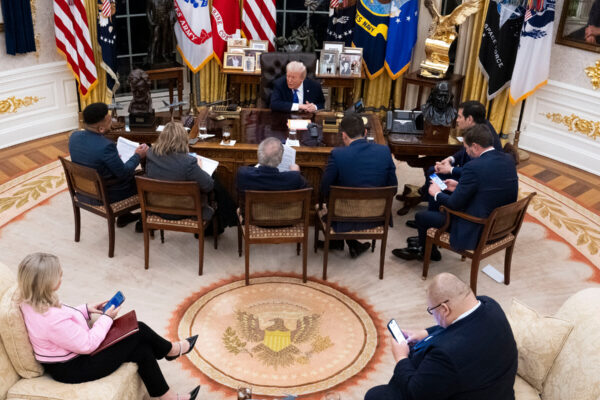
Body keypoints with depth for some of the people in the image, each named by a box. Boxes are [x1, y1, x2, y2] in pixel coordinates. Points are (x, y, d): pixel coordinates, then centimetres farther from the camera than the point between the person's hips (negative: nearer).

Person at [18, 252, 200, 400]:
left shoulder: (33, 303, -7)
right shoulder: (53, 320, -36)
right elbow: (88, 345, -25)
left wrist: (86, 310, 1)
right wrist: (106, 318, -13)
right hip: (73, 369, -9)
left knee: (142, 350, 7)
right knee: (139, 331, -1)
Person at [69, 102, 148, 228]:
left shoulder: (74, 136, -8)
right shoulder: (105, 146, -31)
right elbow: (124, 173, -19)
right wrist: (138, 156, -5)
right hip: (105, 197, -7)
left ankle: (123, 216, 40)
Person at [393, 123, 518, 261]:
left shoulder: (474, 167, -26)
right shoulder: (508, 159, -2)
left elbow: (455, 204, -17)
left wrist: (437, 194, 2)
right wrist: (459, 187, 15)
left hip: (477, 231, -9)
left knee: (421, 216, 8)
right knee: (444, 208, 28)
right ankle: (421, 244, 40)